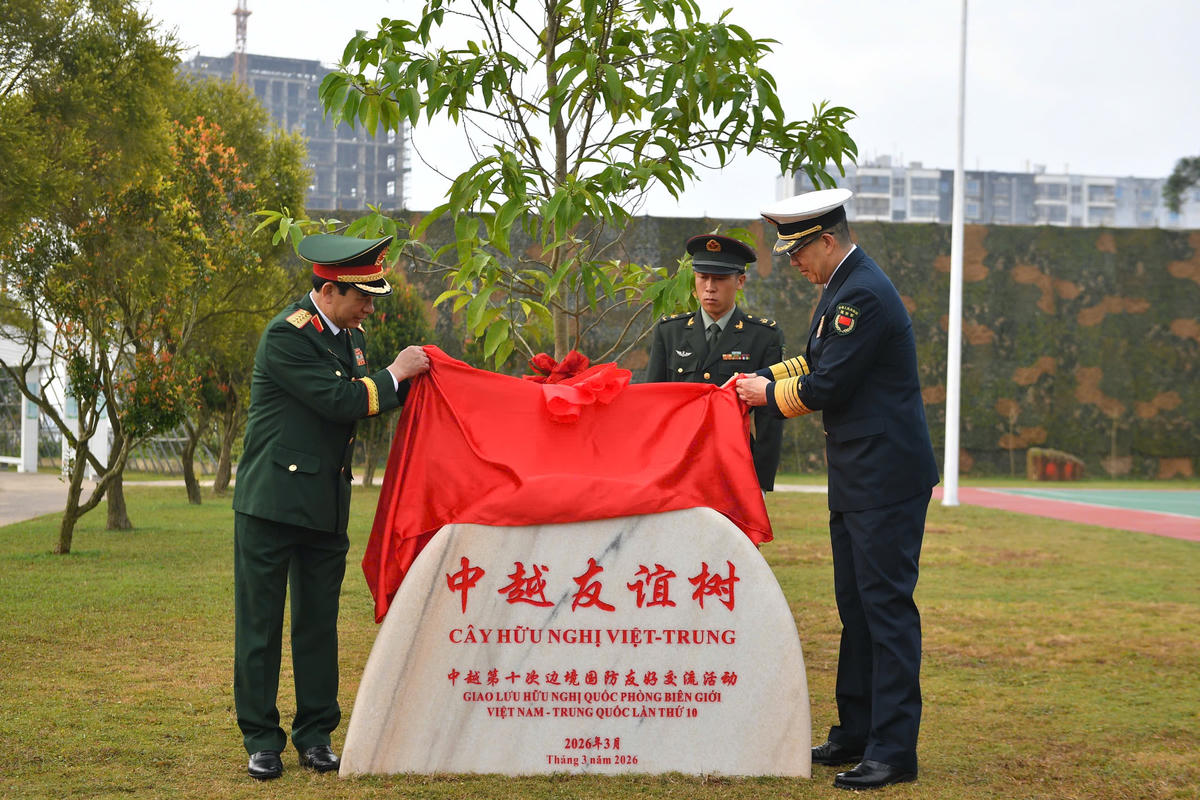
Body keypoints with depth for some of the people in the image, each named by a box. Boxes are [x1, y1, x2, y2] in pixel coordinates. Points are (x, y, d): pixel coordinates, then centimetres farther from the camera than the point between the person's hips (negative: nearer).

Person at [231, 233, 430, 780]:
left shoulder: (348, 335, 11)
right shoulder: (287, 335, -16)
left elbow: (366, 401, 18)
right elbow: (339, 401, -21)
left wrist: (411, 378, 4)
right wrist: (396, 372, -10)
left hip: (326, 504, 8)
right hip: (273, 500, -7)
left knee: (319, 622, 10)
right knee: (260, 623, 2)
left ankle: (315, 735, 18)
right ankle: (261, 739, 9)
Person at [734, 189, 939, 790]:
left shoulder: (864, 295, -18)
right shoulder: (840, 290, 14)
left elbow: (826, 387, -18)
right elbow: (814, 362, 21)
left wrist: (771, 395, -2)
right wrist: (759, 380, 7)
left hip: (886, 480, -11)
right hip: (856, 480, 11)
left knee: (886, 607, -7)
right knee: (855, 605, 15)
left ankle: (893, 751, -3)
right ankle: (855, 735, 24)